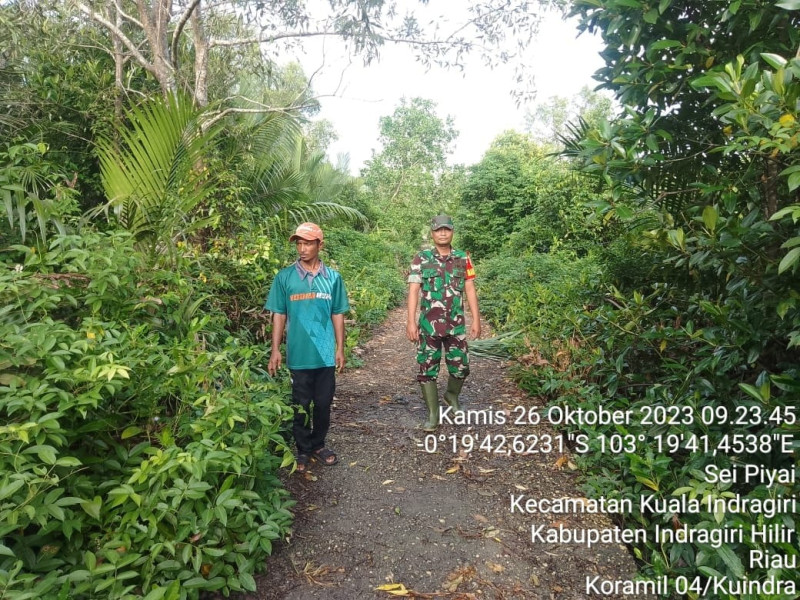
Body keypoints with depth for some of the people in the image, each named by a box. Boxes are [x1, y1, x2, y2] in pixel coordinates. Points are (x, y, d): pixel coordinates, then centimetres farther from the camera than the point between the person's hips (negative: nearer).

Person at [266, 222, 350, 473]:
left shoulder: (333, 277, 2)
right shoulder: (285, 277, -2)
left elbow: (337, 315, 6)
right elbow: (279, 315, 0)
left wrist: (340, 348, 4)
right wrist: (275, 350, -4)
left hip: (326, 354, 2)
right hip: (298, 355, -1)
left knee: (323, 403, 12)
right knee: (301, 405, 9)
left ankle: (318, 445, 31)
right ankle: (303, 450, 26)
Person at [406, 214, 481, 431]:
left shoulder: (463, 259, 5)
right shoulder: (421, 259, -1)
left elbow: (470, 290, 6)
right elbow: (413, 290, -6)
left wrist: (476, 319, 1)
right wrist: (411, 321, -13)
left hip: (456, 325, 2)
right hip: (428, 325, -1)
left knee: (460, 367, 7)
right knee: (427, 370, 2)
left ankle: (452, 395, 38)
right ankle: (433, 415, 15)